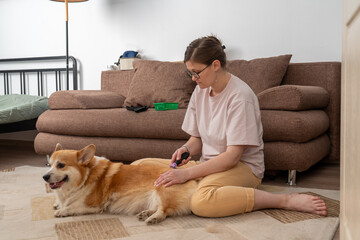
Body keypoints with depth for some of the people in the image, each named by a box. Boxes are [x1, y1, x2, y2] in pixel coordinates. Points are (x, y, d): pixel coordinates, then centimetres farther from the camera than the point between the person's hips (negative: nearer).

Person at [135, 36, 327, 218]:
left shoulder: (240, 96, -18)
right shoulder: (200, 91, 6)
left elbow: (232, 156, -21)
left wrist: (187, 173, -24)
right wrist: (186, 149, -10)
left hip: (243, 166, -8)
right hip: (210, 164, 8)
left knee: (202, 201, -39)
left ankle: (286, 201, -22)